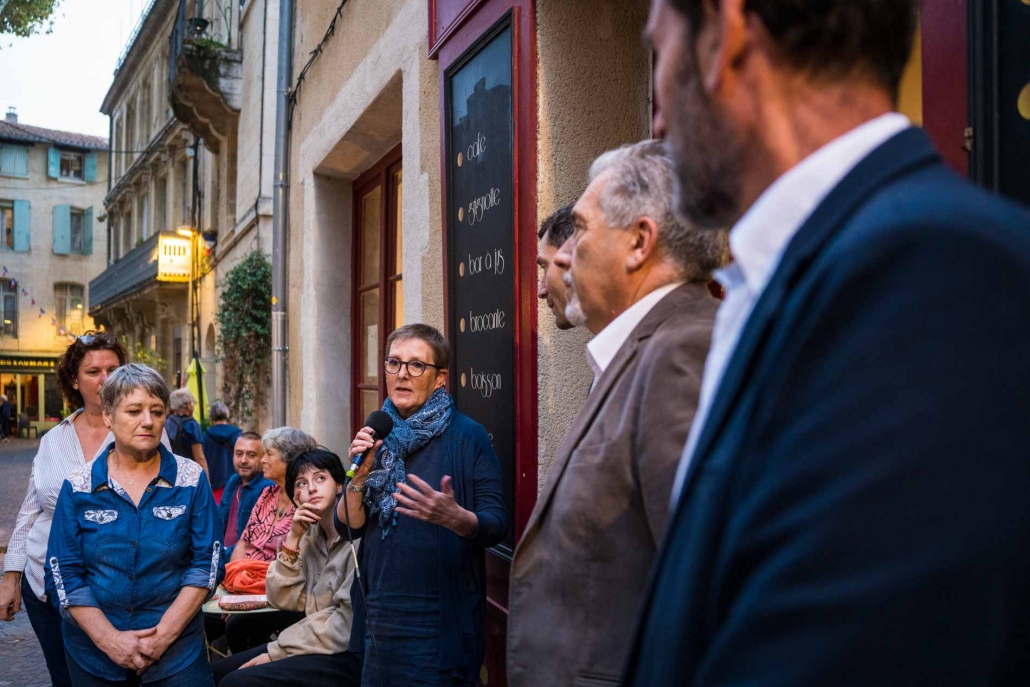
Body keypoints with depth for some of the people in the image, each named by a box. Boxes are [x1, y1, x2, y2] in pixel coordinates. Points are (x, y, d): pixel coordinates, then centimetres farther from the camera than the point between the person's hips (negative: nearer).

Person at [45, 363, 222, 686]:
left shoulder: (191, 480, -4)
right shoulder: (77, 487, -3)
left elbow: (206, 563, -6)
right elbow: (64, 572, -4)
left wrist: (164, 634, -14)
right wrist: (109, 638, -13)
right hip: (93, 654, 1)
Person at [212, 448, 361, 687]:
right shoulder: (311, 534, 10)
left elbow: (348, 623, -20)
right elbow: (285, 600, 4)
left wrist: (276, 652, -12)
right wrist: (293, 539, -7)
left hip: (350, 654, -8)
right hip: (321, 643, 8)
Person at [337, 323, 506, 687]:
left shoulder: (467, 435, -9)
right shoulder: (378, 435, 6)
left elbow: (497, 524, -12)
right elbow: (348, 527, 5)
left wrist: (454, 518, -32)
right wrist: (359, 476, -13)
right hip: (379, 616, 5)